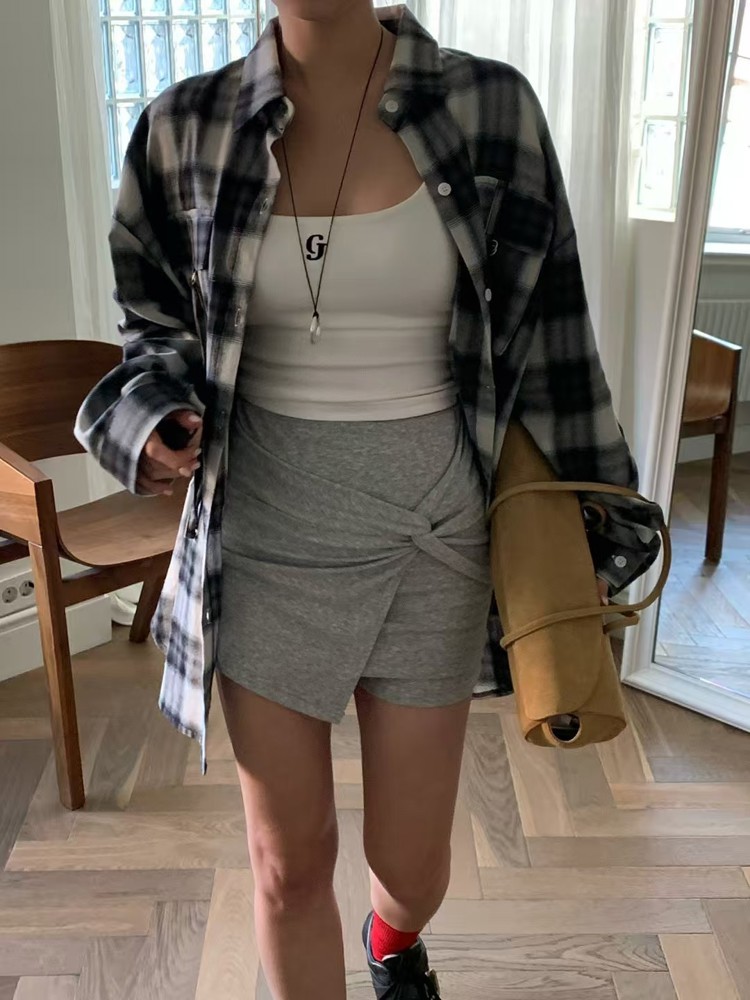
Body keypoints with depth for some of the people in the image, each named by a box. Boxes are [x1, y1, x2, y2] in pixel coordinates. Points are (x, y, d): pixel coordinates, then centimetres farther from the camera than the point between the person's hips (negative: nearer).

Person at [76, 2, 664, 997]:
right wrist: (156, 418, -11)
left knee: (412, 860, 14)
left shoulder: (490, 109, -5)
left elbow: (544, 342, 0)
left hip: (434, 528, 0)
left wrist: (580, 541, 3)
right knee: (289, 862, 11)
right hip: (267, 532, 1)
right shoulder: (188, 128, -2)